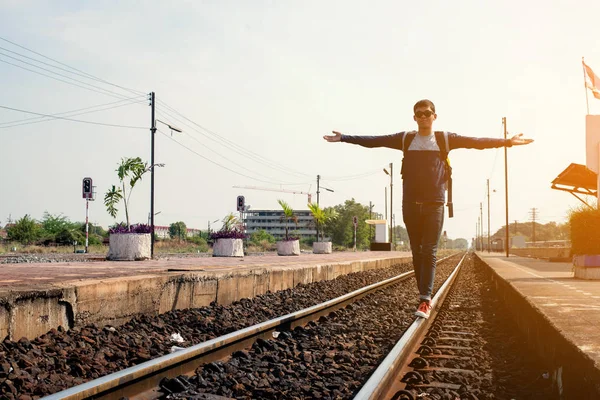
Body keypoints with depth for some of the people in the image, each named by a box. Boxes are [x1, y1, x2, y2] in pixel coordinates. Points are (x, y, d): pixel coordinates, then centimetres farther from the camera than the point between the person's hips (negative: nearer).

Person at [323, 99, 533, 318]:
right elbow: (373, 141, 7)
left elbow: (476, 142, 0)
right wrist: (343, 138, 4)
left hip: (434, 204, -2)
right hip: (411, 203, 2)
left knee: (429, 253, -7)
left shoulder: (445, 139, 5)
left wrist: (506, 141, -8)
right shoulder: (405, 138, 8)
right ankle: (426, 297, 16)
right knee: (417, 253, 6)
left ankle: (424, 300, -9)